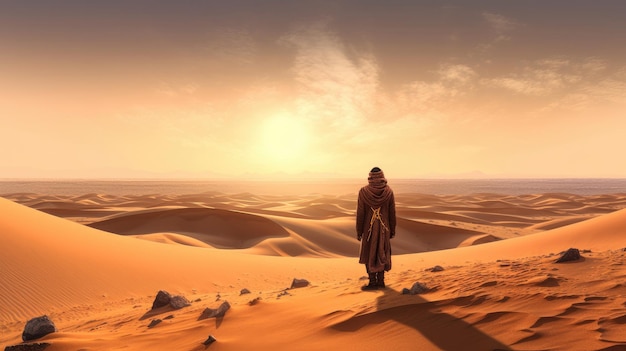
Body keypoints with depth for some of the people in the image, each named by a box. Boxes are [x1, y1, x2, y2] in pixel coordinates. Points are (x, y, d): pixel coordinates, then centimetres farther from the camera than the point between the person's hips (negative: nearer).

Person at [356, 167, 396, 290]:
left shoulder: (363, 192, -14)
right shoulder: (388, 191, -9)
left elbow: (360, 213, -12)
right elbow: (392, 212, -4)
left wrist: (358, 231, -3)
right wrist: (392, 229, 7)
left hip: (368, 227, -2)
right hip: (383, 228, 2)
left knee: (368, 254, 9)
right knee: (381, 253, 14)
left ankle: (372, 282, 8)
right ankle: (380, 281, 17)